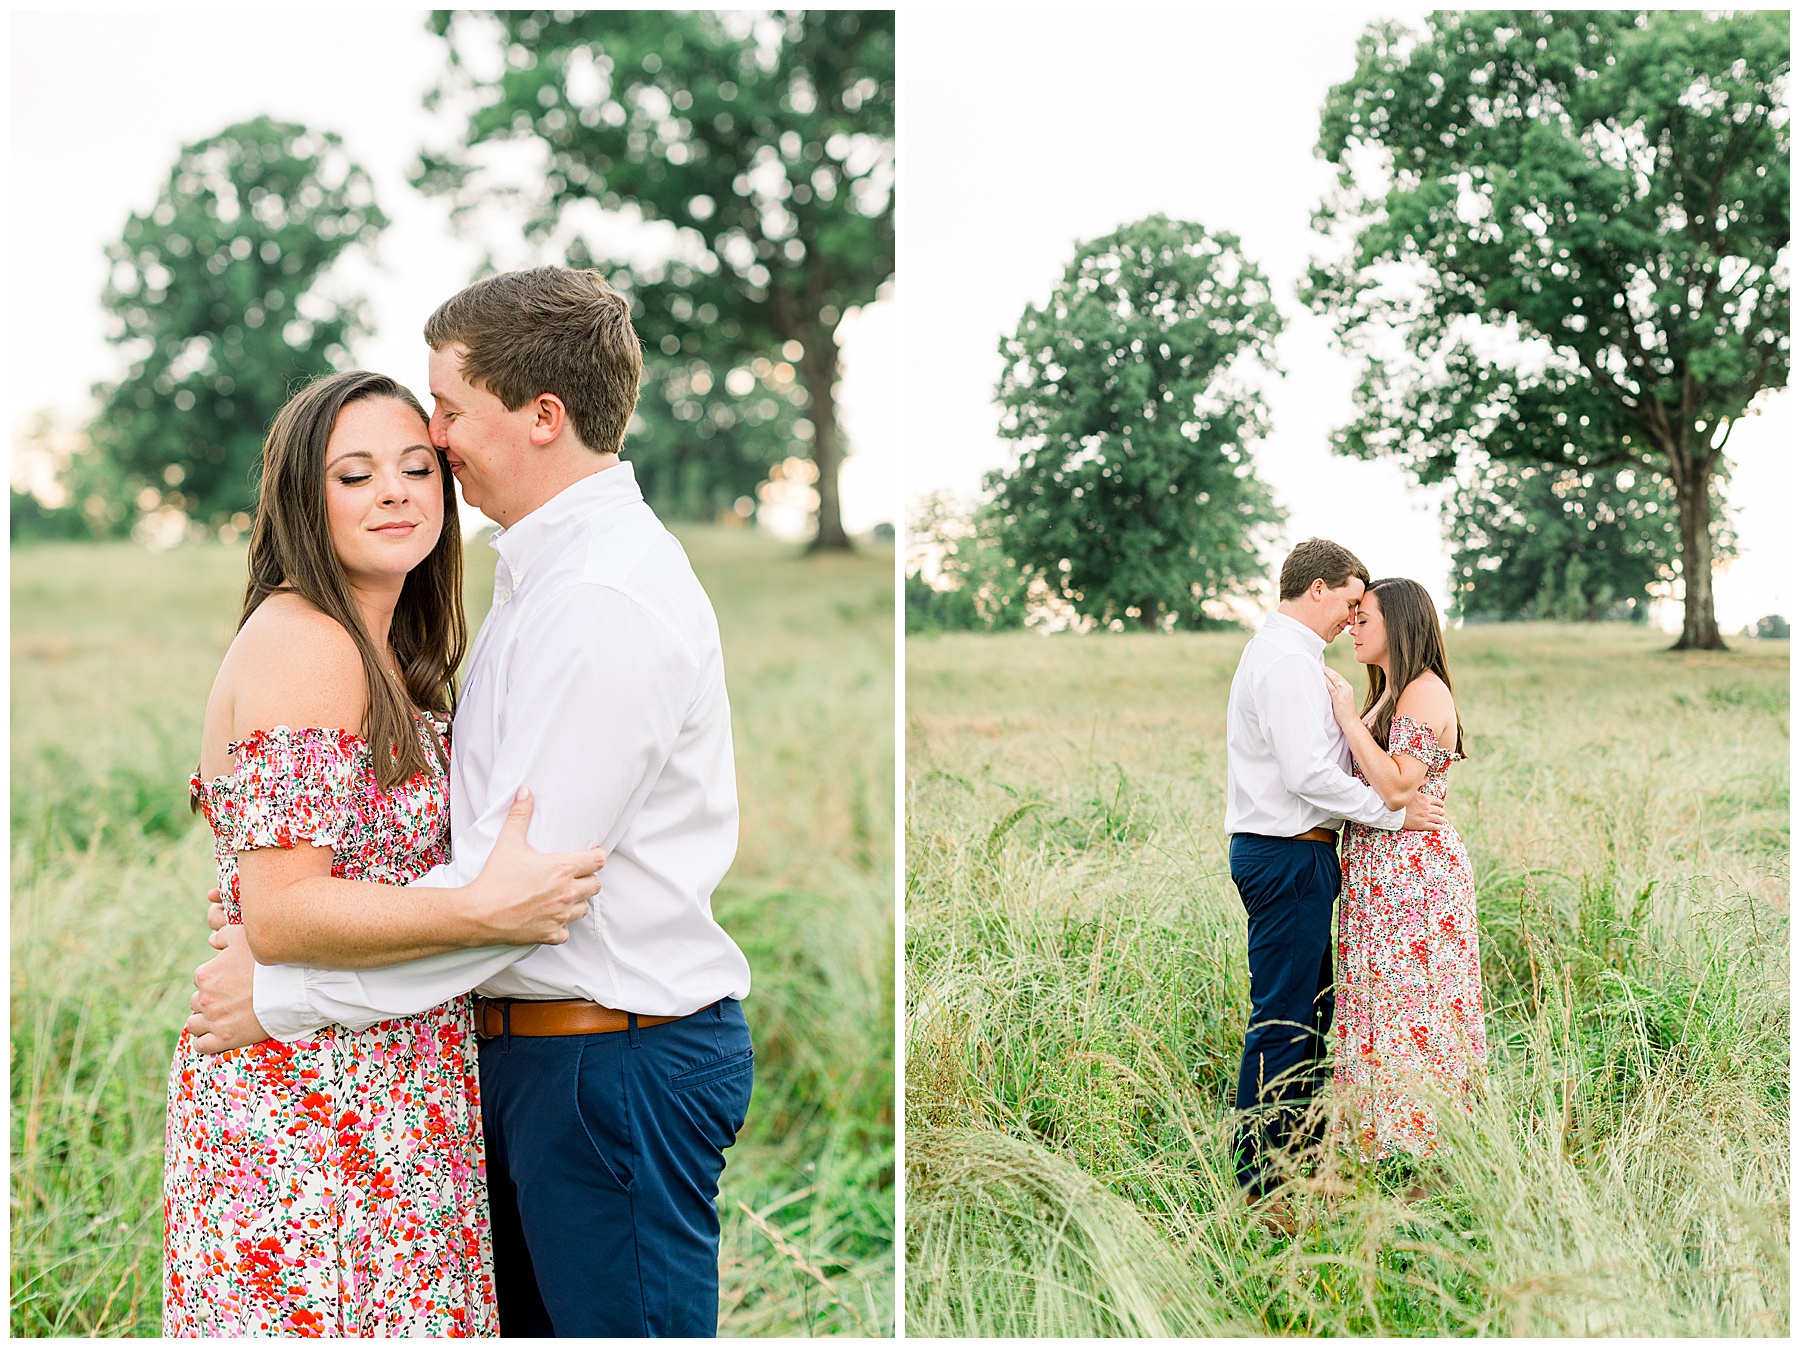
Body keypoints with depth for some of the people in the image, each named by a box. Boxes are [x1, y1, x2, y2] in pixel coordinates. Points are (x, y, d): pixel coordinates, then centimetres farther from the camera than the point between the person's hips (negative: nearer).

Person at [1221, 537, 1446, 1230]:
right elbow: (1309, 774, -23)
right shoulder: (1287, 661, -16)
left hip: (1287, 854, 11)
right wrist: (1392, 812, -14)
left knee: (1311, 1010, 17)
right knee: (1282, 1019, -6)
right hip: (1288, 857, -11)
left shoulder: (1279, 651, 18)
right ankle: (1261, 1185, -1)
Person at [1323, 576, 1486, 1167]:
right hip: (1380, 876, 10)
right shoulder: (1387, 694, 18)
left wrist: (1349, 717, -18)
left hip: (1414, 872, -10)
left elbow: (1397, 787, -22)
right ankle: (1384, 1142, 16)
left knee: (1409, 1009, -6)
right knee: (1384, 1004, 10)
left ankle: (1426, 1147, 0)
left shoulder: (1425, 692, -12)